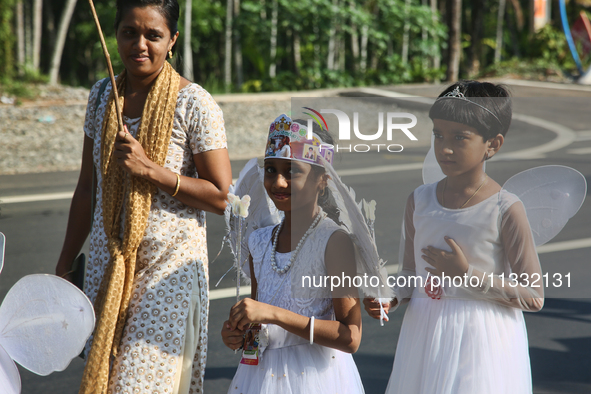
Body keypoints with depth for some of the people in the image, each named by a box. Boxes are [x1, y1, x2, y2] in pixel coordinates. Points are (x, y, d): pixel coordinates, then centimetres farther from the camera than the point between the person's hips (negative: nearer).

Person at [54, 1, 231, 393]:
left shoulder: (194, 104, -11)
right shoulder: (103, 95, 6)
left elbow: (220, 197, -12)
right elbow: (87, 188, 13)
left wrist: (149, 169, -20)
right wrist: (64, 268, 14)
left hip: (170, 267, -5)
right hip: (108, 265, 5)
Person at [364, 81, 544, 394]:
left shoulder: (505, 210, -13)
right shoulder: (419, 201, 3)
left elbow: (533, 297, -11)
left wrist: (467, 275, -17)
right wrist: (393, 297, -7)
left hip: (483, 342, -5)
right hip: (424, 337, 5)